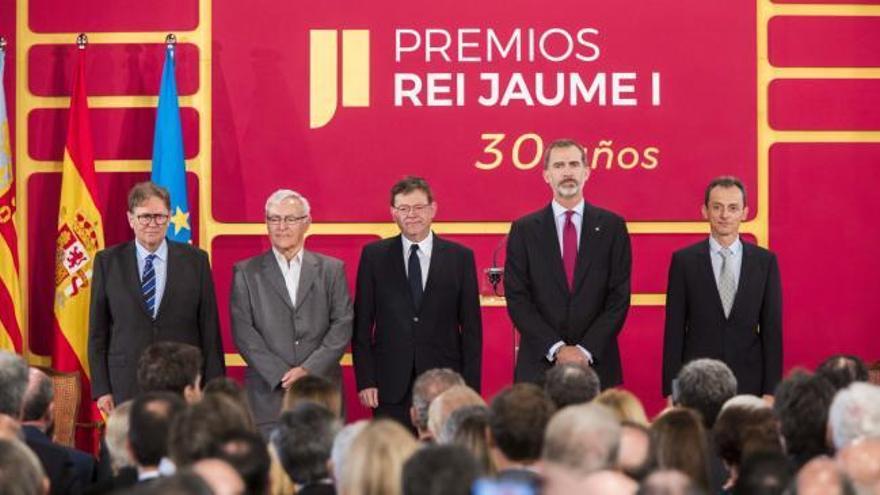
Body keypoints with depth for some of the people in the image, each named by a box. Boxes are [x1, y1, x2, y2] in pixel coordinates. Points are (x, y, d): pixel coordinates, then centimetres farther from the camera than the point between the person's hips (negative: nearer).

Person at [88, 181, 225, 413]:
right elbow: (97, 331, 7)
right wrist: (101, 389, 1)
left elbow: (210, 329, 6)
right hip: (126, 387, 0)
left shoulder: (195, 260, 6)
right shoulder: (108, 261, 6)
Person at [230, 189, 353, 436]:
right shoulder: (246, 272, 9)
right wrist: (281, 375, -10)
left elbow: (342, 325, 4)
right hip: (268, 395, -1)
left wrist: (309, 369, -9)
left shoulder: (331, 269, 11)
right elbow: (243, 332, 1)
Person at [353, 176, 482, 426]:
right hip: (391, 386, 0)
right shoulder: (374, 255, 6)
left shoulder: (460, 257, 5)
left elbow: (471, 328, 5)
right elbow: (362, 323, 6)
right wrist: (365, 380, -2)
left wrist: (471, 387, 0)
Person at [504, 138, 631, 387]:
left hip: (596, 363, 0)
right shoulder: (524, 229, 5)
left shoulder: (612, 226, 5)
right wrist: (556, 348, -10)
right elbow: (517, 299, 0)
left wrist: (586, 350, -8)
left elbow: (619, 297, 1)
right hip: (539, 365, 0)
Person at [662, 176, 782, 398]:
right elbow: (674, 329, 2)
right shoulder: (684, 261, 2)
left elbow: (772, 329, 5)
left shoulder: (765, 261, 5)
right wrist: (672, 392, -3)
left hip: (749, 386, 1)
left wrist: (770, 391, -1)